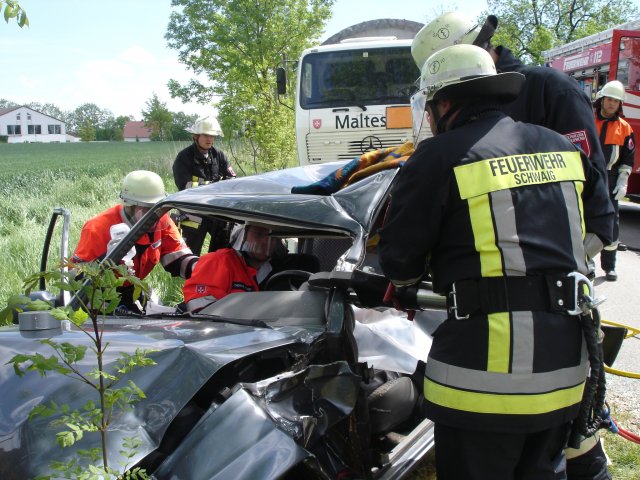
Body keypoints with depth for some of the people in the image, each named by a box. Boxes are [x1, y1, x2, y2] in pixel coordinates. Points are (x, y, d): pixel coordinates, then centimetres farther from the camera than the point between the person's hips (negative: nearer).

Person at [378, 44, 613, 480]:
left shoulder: (440, 157, -8)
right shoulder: (561, 148, 12)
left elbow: (399, 260, -5)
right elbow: (600, 224, 20)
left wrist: (407, 281, 16)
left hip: (489, 361, -7)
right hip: (566, 361, 7)